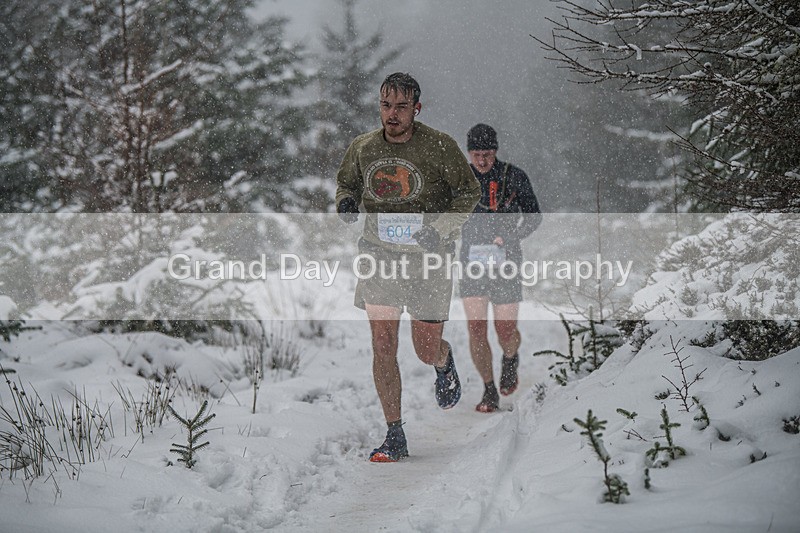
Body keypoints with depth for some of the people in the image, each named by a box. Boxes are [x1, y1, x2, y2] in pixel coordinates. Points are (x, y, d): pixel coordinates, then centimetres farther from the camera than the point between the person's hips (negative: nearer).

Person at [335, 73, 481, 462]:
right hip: (379, 255, 2)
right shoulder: (362, 148, 1)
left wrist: (440, 226, -15)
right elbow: (346, 183, 18)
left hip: (427, 259, -2)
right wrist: (346, 201, -6)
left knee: (426, 350, 4)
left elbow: (470, 191, 0)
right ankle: (394, 437, -2)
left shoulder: (439, 147, -8)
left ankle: (445, 362, 44)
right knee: (382, 345, -9)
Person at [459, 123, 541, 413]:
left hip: (505, 260, -2)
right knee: (476, 328, -9)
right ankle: (490, 391, 4)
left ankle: (510, 359, 35)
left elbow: (534, 216, 1)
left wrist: (507, 238, -12)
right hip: (472, 260, 2)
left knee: (505, 329, -1)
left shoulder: (514, 177, -3)